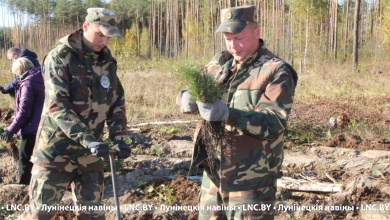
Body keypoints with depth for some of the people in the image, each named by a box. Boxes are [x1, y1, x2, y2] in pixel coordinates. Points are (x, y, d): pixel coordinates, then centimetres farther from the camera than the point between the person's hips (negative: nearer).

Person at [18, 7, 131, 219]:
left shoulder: (107, 61, 5)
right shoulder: (60, 57, -13)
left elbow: (117, 102, 9)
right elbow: (57, 106, -22)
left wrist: (119, 137, -7)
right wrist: (88, 140, -30)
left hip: (90, 152, 5)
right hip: (57, 149, -5)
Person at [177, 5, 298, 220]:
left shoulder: (276, 71, -12)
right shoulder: (219, 62, 7)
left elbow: (274, 122, -22)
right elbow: (188, 89, 10)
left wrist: (227, 114, -35)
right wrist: (187, 99, -16)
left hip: (251, 180, -6)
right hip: (213, 173, 6)